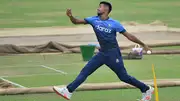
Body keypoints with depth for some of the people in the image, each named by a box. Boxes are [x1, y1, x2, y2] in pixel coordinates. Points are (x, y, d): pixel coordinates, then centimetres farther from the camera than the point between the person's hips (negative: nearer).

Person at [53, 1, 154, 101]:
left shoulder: (114, 24, -11)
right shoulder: (94, 20, 1)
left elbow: (129, 36, -4)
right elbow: (76, 21, -5)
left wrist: (143, 45, -2)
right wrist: (71, 16, -27)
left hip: (113, 54, -5)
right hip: (102, 53, 5)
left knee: (123, 77, 0)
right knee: (85, 71, 0)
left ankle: (147, 89, 16)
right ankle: (68, 91, 1)